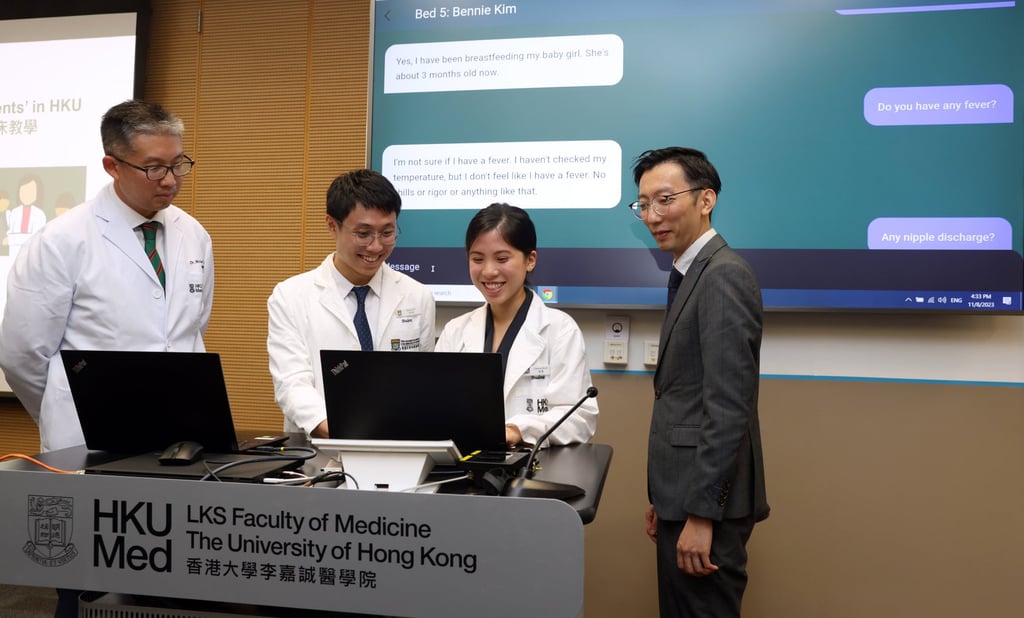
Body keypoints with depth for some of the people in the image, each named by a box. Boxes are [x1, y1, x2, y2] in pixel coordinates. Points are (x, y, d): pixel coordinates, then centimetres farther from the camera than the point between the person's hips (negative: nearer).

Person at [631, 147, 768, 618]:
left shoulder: (723, 275, -15)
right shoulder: (692, 274, 14)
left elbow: (728, 406, -21)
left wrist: (701, 513, -21)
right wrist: (666, 499, 17)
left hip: (707, 500, -9)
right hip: (686, 494, 9)